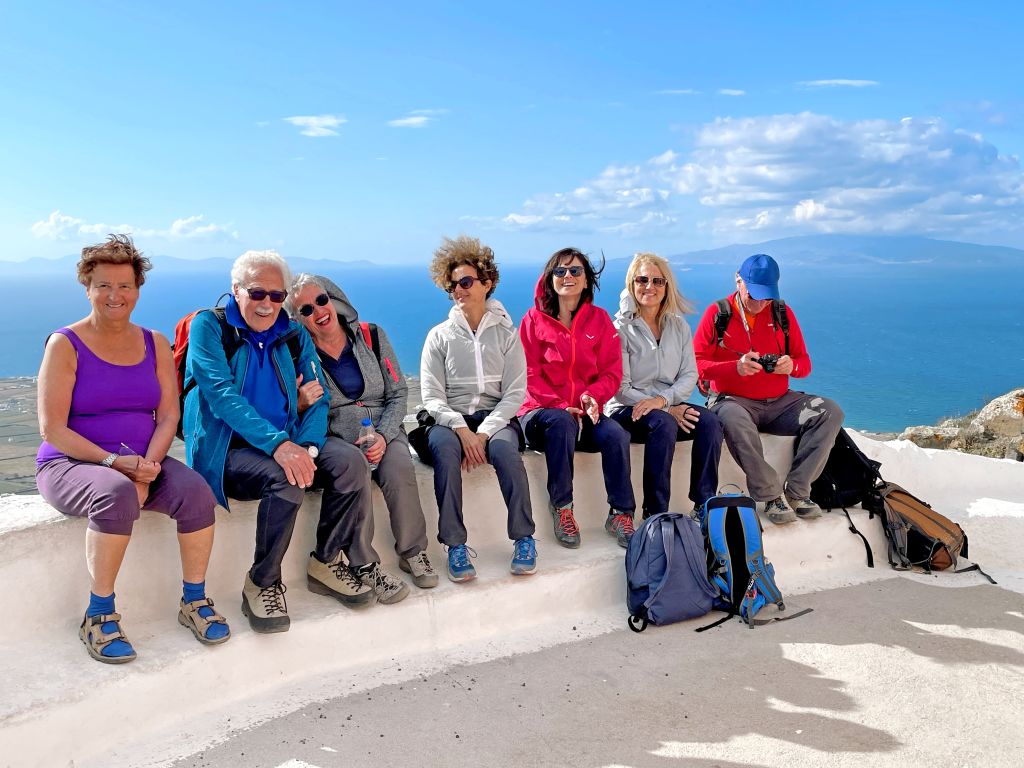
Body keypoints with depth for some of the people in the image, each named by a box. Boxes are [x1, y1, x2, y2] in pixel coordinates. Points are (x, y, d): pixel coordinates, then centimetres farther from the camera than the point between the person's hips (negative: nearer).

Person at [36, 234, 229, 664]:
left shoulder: (154, 344, 9)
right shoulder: (65, 345, -4)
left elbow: (168, 415, 3)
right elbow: (52, 428, -10)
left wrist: (148, 465, -15)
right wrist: (114, 461, -21)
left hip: (144, 463, 4)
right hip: (69, 465, -4)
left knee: (195, 491, -25)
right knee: (116, 493, -37)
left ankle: (194, 601, -8)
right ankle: (99, 616, -22)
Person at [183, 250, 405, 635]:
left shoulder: (294, 335, 10)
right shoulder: (209, 326, -5)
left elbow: (317, 399, 5)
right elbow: (221, 394, -19)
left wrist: (306, 446, -18)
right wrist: (278, 444, -32)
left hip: (288, 443, 5)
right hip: (226, 450, -5)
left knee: (350, 459, -20)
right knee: (285, 478, -33)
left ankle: (328, 562, -5)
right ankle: (262, 583, -14)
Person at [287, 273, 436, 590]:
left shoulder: (372, 337, 6)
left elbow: (398, 393, 5)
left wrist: (384, 436, -11)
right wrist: (301, 404, -20)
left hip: (384, 431, 1)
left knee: (399, 470, -31)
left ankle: (413, 552, -10)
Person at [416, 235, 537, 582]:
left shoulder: (506, 332, 8)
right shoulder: (440, 335, 8)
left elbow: (515, 393, -1)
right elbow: (432, 397, 0)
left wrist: (484, 432, -16)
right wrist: (461, 429, -19)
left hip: (495, 420, 0)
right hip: (449, 421, 0)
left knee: (504, 449, -34)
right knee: (445, 448, -35)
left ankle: (524, 538, -21)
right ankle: (456, 545, -31)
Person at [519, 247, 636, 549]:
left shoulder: (599, 320, 10)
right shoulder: (535, 319, 3)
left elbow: (612, 371, 5)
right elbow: (530, 374, -4)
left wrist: (593, 396, -16)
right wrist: (560, 406, -17)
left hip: (584, 413, 2)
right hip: (541, 411, -2)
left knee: (616, 434, -27)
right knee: (561, 423, -36)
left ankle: (621, 514, -15)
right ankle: (561, 508, -23)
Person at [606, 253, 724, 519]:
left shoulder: (679, 326, 11)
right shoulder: (621, 328, -4)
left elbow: (689, 376, 3)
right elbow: (621, 388, -10)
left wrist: (662, 400, -18)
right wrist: (668, 410, -17)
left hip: (671, 406, 5)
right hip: (626, 409, -4)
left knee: (710, 422, -24)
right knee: (663, 423, -35)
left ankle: (705, 504, -19)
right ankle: (655, 512, -30)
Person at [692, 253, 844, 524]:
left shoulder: (782, 312, 8)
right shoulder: (717, 313, -3)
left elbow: (804, 362, 11)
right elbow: (696, 364, -8)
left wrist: (792, 365, -15)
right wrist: (736, 367, -25)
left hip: (779, 402, 5)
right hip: (733, 401, -4)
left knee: (830, 412, -18)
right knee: (734, 421, -39)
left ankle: (796, 491, -16)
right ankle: (771, 496, -25)